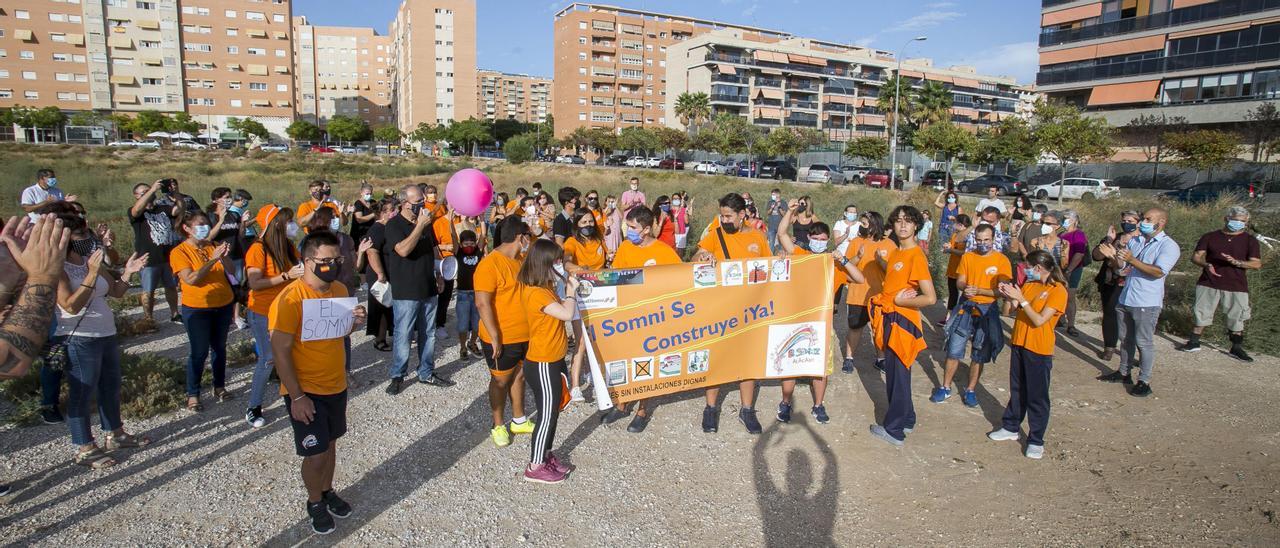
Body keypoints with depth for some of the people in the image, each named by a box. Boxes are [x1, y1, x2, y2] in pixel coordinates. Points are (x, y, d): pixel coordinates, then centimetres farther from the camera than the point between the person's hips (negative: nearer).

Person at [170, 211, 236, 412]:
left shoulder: (212, 246, 5)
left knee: (219, 347, 13)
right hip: (197, 309, -4)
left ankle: (219, 386, 26)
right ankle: (193, 395, 11)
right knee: (200, 352, -1)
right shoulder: (179, 252, -7)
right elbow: (190, 279, -20)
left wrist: (225, 257, -15)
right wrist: (212, 259, -25)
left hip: (223, 305, 4)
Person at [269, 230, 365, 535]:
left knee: (331, 444, 20)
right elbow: (280, 352, -20)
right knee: (316, 453, 5)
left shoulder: (340, 290, -1)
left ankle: (327, 491, 42)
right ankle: (314, 502, 29)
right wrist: (297, 396, -20)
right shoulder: (290, 299, -21)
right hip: (306, 392, -6)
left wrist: (354, 321, -10)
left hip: (336, 386, 6)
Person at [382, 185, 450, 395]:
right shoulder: (394, 224, -10)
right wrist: (420, 226, -25)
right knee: (403, 336, 1)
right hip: (405, 292, -6)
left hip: (428, 289, 6)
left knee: (428, 334, 14)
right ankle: (397, 376, 17)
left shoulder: (426, 222, 9)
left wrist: (439, 275, 14)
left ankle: (427, 373, 26)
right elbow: (403, 250, -26)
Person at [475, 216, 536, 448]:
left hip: (525, 335, 8)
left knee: (519, 376, 19)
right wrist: (494, 337, -23)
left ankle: (519, 420, 35)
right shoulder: (490, 264, -19)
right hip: (502, 338, -8)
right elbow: (482, 303, -22)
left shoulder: (520, 260, 7)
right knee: (500, 380, 9)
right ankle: (498, 426, 25)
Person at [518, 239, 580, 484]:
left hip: (553, 361, 10)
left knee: (552, 412, 20)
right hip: (543, 365, -10)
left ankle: (546, 456, 35)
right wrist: (571, 290, -13)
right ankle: (535, 467, 16)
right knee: (547, 416, 2)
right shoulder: (536, 293, -24)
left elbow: (560, 309, 9)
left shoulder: (544, 289, 7)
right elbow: (567, 313, -27)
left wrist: (569, 289, 1)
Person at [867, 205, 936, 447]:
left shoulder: (916, 256, -17)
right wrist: (882, 261, 10)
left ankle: (894, 430, 16)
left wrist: (898, 301, -15)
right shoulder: (895, 252, 9)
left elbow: (930, 298, -23)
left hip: (903, 322, -9)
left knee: (897, 376, 3)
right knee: (895, 374, 19)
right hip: (890, 320, 9)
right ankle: (906, 420, 35)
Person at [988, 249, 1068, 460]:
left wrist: (1020, 298, -23)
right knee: (1017, 391, 17)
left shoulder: (1058, 290, -14)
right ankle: (1010, 428, 30)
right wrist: (1009, 295, -12)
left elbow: (1039, 320, -21)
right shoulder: (1029, 285, 7)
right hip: (1019, 344, 7)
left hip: (1039, 350, -7)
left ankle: (1036, 440, 14)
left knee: (1037, 396, 3)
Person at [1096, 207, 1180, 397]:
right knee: (1125, 339, 17)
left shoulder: (1169, 246, -10)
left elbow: (1158, 272, -22)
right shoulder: (1134, 241, 10)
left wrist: (1132, 260, -29)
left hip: (1147, 303, -6)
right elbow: (1122, 267, 11)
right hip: (1125, 299, 7)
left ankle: (1144, 381, 9)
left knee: (1144, 343, 0)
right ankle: (1123, 372, 29)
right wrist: (1114, 257, -10)